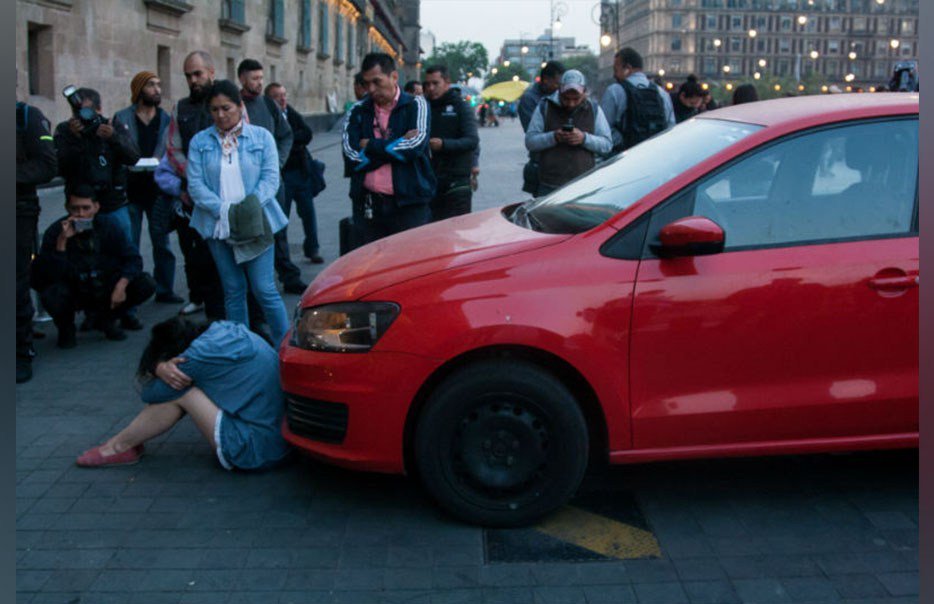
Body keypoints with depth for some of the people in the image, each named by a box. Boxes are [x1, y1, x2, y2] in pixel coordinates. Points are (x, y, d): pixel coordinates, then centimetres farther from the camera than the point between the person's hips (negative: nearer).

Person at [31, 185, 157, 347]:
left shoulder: (109, 228, -11)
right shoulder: (55, 232, -17)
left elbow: (133, 259, -11)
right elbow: (48, 276, -26)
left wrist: (122, 285, -29)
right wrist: (62, 241, -37)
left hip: (105, 290, 3)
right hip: (73, 293, -2)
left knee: (146, 285, -18)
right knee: (51, 294, -36)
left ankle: (104, 319, 9)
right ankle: (66, 328, 2)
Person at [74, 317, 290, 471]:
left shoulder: (203, 352, -19)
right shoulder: (220, 329, 5)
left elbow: (150, 394, -7)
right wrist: (162, 368, -11)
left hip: (255, 450, -9)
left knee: (178, 392, -9)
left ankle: (120, 447, 8)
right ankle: (126, 441, 17)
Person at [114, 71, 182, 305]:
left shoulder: (166, 119, 8)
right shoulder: (121, 118, 2)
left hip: (158, 188, 2)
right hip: (130, 188, -2)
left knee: (162, 242, 8)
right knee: (129, 244, 1)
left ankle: (164, 290, 18)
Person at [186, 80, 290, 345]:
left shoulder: (261, 137, 4)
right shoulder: (200, 142, 6)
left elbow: (271, 177, -2)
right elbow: (195, 184, -1)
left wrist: (250, 207, -17)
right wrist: (224, 210, -15)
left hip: (255, 224, -2)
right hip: (218, 226, 2)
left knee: (264, 289, -6)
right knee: (233, 291, 9)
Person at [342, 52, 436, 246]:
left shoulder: (416, 105, 4)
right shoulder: (358, 111, 11)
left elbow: (416, 145, -13)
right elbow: (351, 153, -3)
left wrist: (370, 146, -4)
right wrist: (398, 146, -9)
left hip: (409, 205, -3)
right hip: (367, 206, 3)